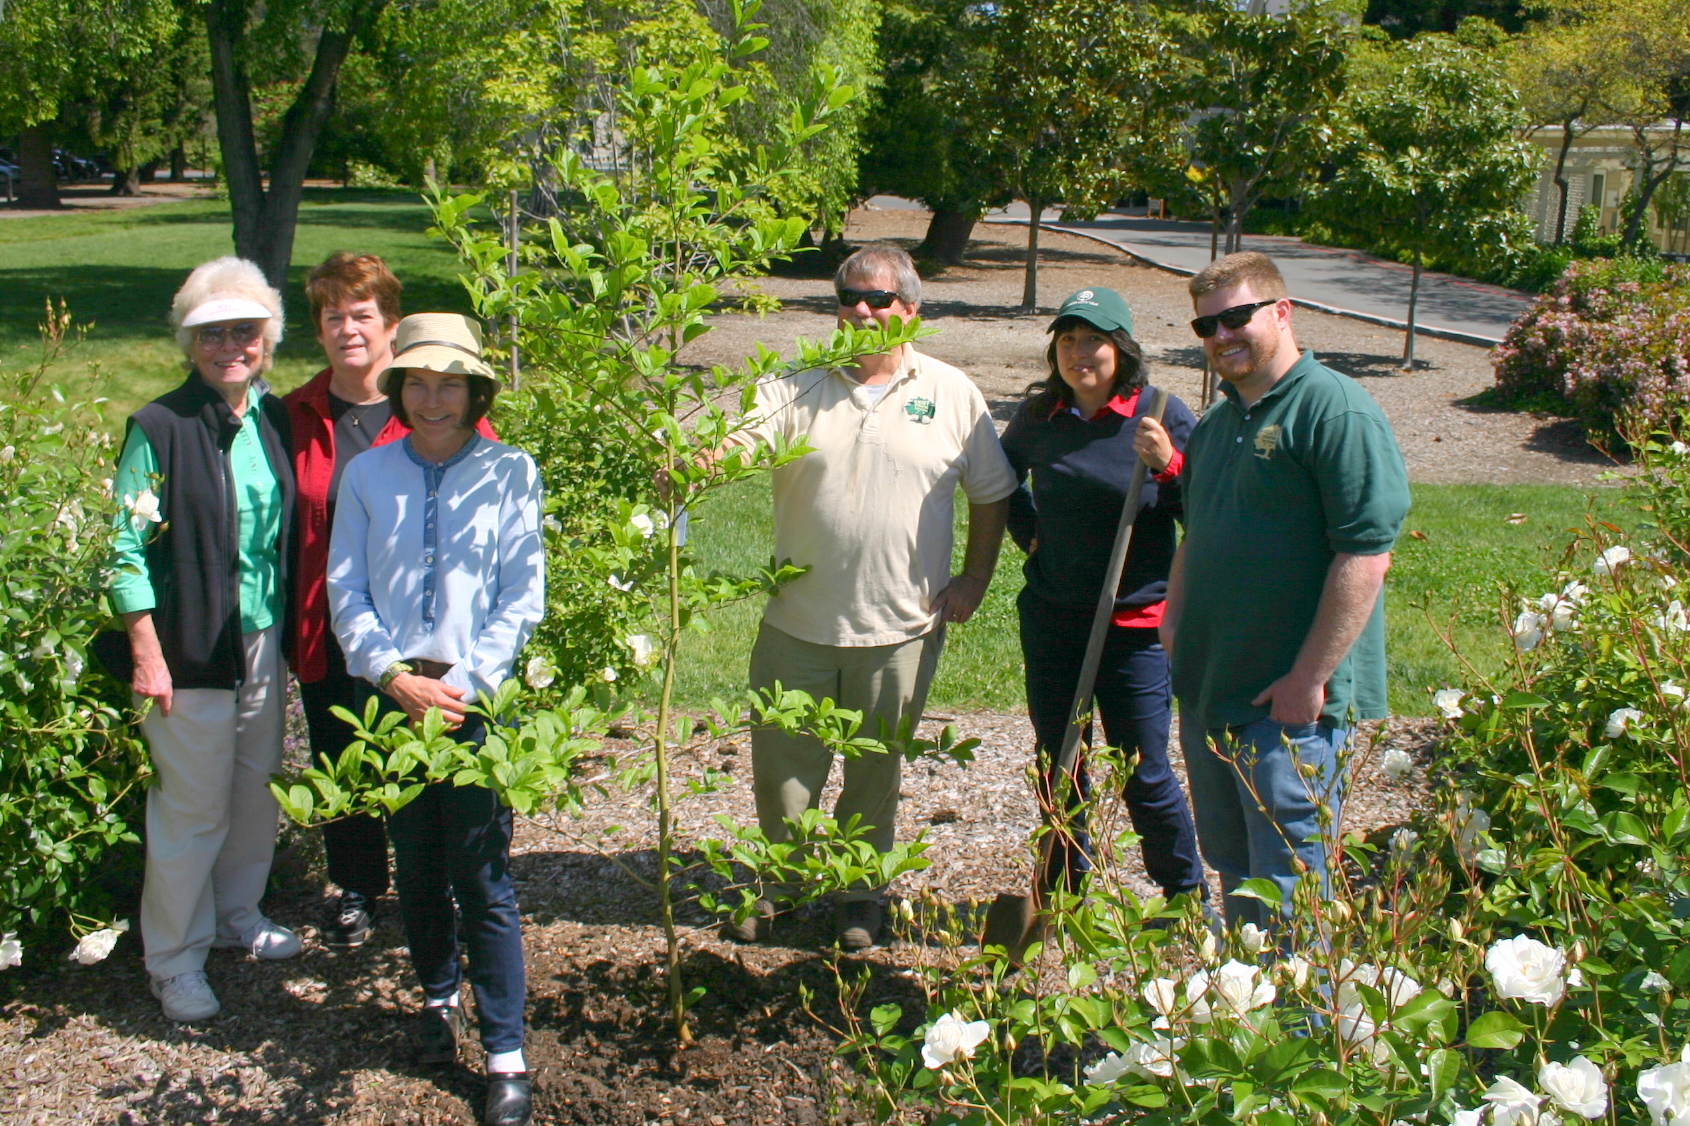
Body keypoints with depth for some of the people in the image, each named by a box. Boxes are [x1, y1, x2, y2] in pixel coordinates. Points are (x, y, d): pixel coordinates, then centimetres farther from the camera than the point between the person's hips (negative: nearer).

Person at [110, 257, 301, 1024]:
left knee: (257, 788, 17)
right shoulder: (159, 428, -11)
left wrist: (293, 631, 10)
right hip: (191, 649, -5)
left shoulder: (273, 420, 5)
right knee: (192, 805, 2)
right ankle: (174, 959, 18)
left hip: (265, 643, 6)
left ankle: (237, 915, 37)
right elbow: (128, 549, -11)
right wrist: (146, 653, -14)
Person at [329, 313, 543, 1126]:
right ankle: (437, 996, 37)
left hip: (478, 699, -3)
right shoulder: (366, 475, 5)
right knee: (416, 866, 14)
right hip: (392, 696, 3)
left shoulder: (509, 473, -2)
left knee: (483, 876, -2)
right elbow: (346, 590, 4)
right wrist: (394, 675, -8)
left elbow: (522, 598, -3)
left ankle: (504, 1052, 7)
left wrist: (463, 685, -11)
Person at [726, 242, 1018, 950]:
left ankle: (860, 894, 34)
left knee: (874, 773, 13)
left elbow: (991, 493, 8)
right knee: (781, 765, 11)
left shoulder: (950, 394, 0)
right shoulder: (800, 387, 0)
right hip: (798, 622, 1)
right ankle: (778, 885, 34)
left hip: (900, 628, -1)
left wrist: (974, 579, 2)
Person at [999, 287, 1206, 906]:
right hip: (1052, 618, 4)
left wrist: (1167, 464, -27)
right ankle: (1065, 893, 33)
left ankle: (1189, 900, 21)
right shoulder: (1040, 414, 1)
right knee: (1058, 762, 16)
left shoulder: (1163, 416, -11)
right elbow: (1004, 474, 23)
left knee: (1144, 775, 1)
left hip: (1135, 624, -4)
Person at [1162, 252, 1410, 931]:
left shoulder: (1336, 411, -14)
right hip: (1208, 692, 9)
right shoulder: (1217, 423, 14)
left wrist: (1309, 678, -21)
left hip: (1290, 700, -9)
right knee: (1231, 868, 19)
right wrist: (1175, 620, 12)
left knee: (1286, 890, -1)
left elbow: (1366, 557, -21)